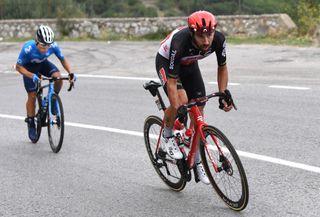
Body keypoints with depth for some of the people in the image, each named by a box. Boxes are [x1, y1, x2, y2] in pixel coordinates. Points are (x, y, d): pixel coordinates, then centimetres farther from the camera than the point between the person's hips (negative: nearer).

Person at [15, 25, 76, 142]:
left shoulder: (53, 45, -29)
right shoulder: (28, 48, -37)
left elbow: (63, 59, -12)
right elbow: (18, 67, -26)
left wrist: (70, 73, -27)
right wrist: (32, 76, -41)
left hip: (43, 63, 3)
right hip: (29, 67, -2)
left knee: (58, 77, -26)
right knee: (32, 95, -7)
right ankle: (31, 123, 12)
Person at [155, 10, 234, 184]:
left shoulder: (218, 39, -29)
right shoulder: (180, 43, -42)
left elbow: (222, 68, -9)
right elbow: (172, 83, -37)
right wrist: (177, 109, -42)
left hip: (189, 64, 5)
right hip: (166, 62, -4)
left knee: (198, 113, -1)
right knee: (181, 100, -30)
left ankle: (197, 162, 14)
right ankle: (167, 137, -1)